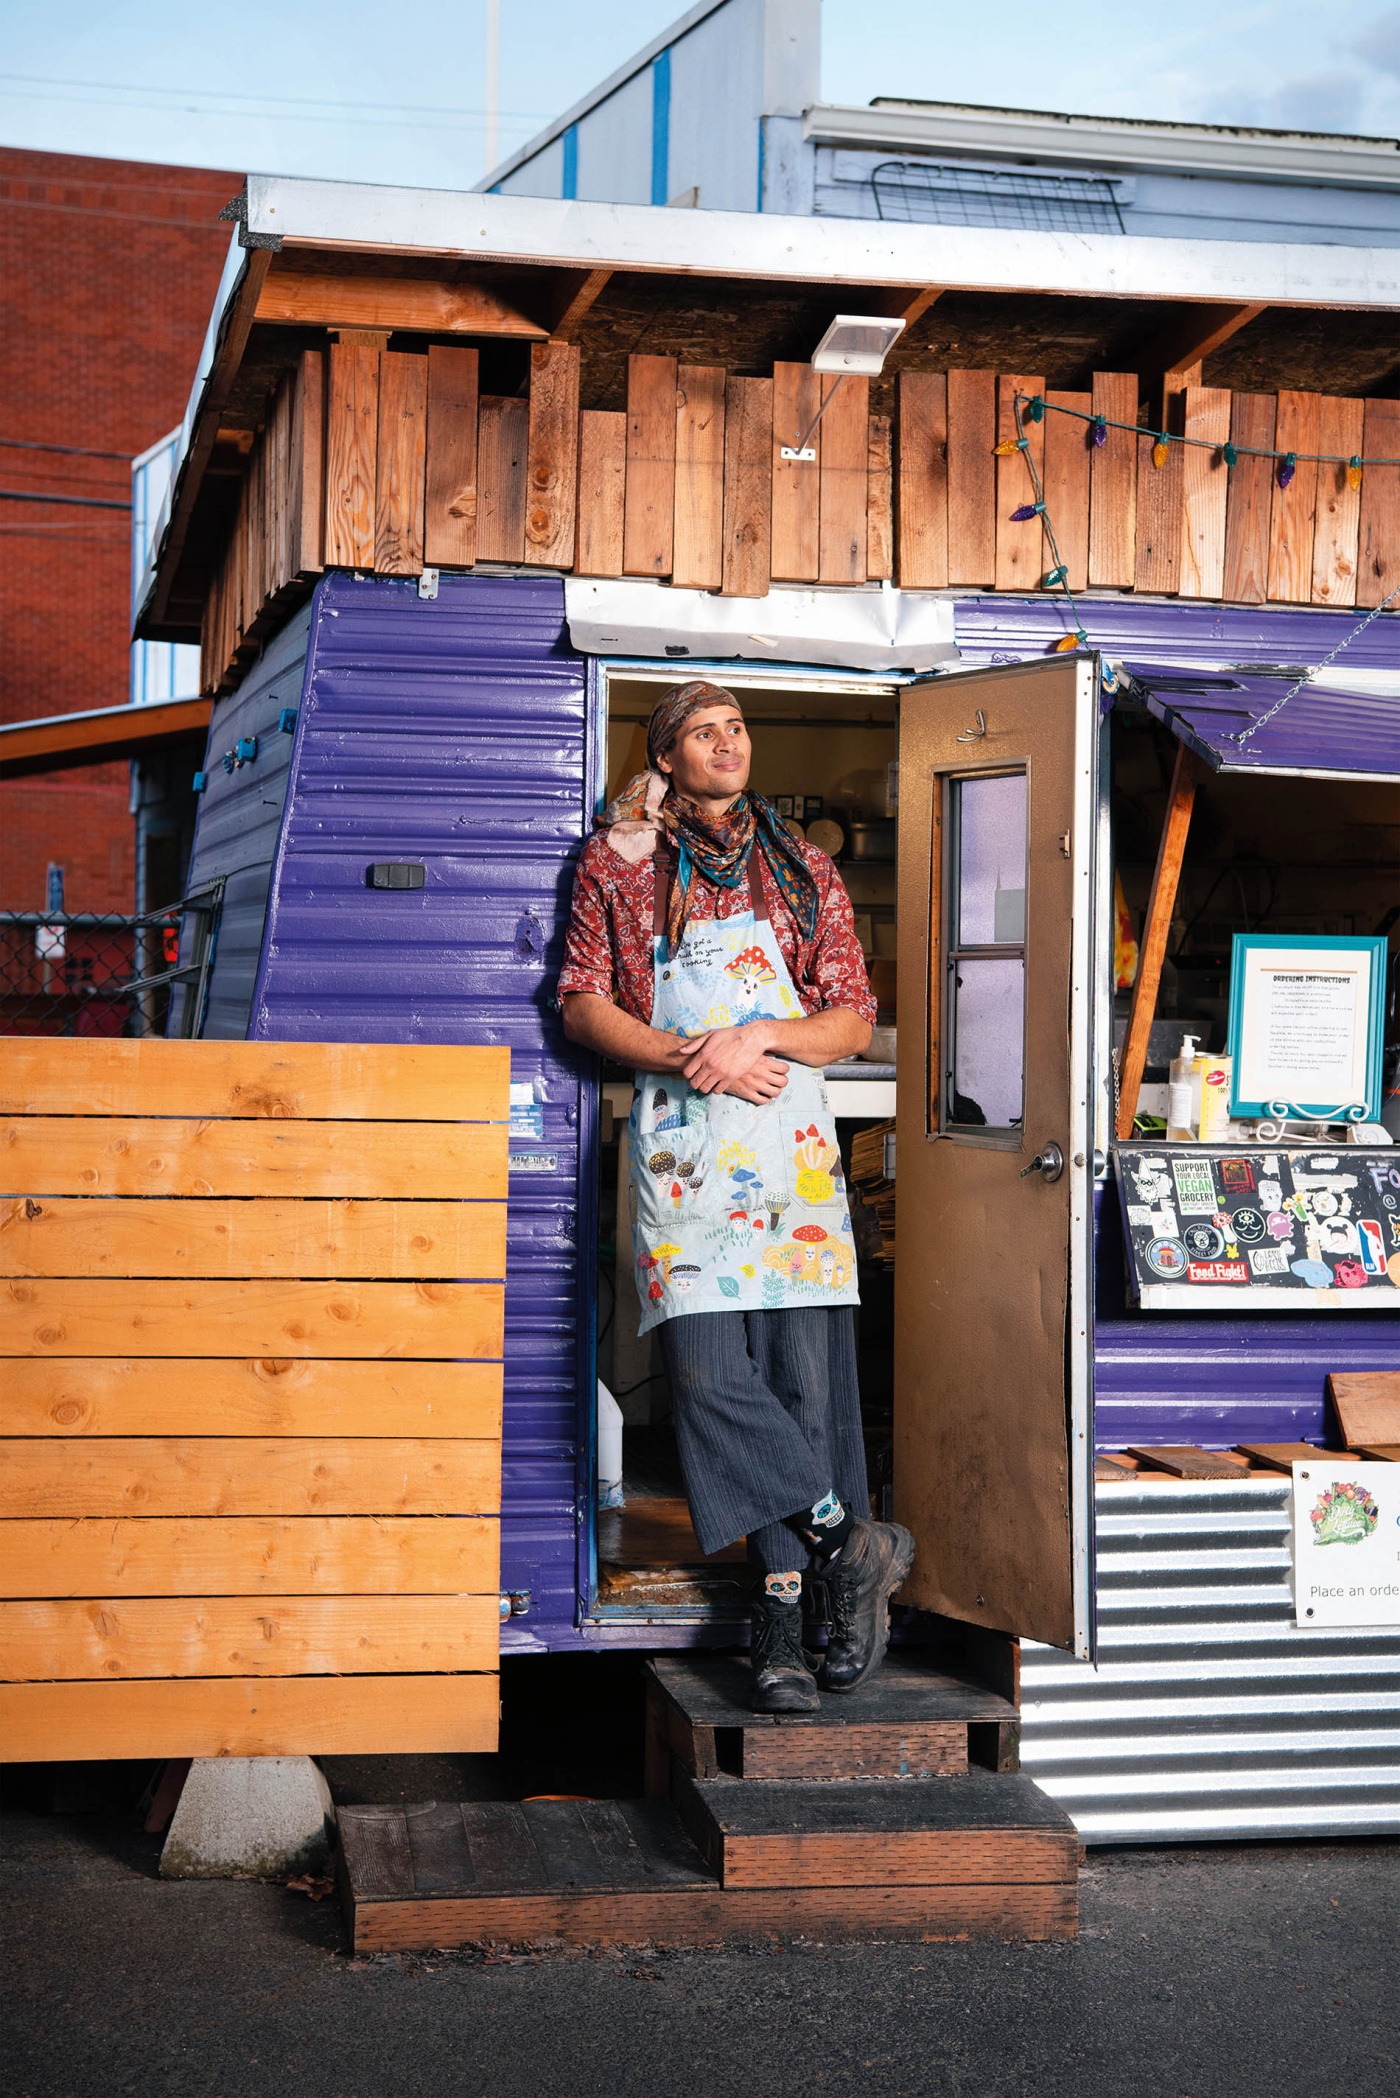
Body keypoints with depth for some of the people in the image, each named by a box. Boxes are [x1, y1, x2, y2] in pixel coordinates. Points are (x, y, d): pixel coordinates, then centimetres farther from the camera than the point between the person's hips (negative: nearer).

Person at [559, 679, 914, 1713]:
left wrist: (760, 1038, -5)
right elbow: (584, 1005, 9)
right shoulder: (620, 863, 15)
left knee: (805, 1370, -6)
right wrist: (688, 1057, -6)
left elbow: (855, 1017, 14)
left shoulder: (802, 868, 18)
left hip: (791, 1134, 1)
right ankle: (847, 1538, -1)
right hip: (681, 1144, -1)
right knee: (706, 1369, -16)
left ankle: (782, 1608, 1)